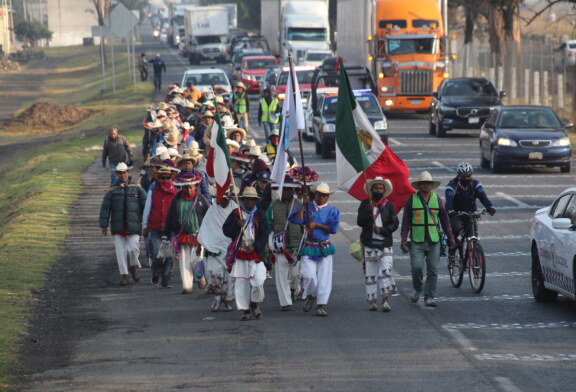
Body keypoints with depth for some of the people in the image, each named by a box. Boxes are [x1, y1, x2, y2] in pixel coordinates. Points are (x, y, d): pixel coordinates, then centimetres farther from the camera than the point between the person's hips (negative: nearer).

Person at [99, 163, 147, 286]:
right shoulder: (112, 191, 6)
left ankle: (134, 267, 19)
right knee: (121, 251, -1)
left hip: (133, 225, -1)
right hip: (118, 227, 1)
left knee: (133, 248, -11)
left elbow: (146, 205, 4)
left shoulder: (137, 188, 5)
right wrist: (104, 225, -4)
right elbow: (105, 208, 4)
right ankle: (124, 276, 5)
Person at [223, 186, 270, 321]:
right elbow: (226, 230, 2)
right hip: (240, 253, 1)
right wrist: (237, 225, -15)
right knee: (241, 283, 1)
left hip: (256, 253, -1)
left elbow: (264, 235, 1)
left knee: (258, 281, -11)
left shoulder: (260, 215, 4)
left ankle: (254, 304, 14)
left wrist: (254, 246, -14)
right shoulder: (235, 214, 6)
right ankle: (245, 310, 12)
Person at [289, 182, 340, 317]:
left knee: (324, 277, -2)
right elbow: (297, 220, -10)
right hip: (308, 248, 0)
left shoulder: (332, 210, 4)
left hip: (324, 248, 0)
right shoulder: (307, 207, 6)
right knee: (309, 275, -12)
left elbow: (333, 228, -7)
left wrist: (316, 225, -10)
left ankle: (321, 305, 4)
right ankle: (310, 296, 17)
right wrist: (304, 204, -12)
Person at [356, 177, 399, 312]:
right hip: (369, 243, 0)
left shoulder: (389, 206, 8)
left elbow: (395, 224, 3)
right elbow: (360, 222, -3)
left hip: (385, 244, 0)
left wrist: (382, 230, -12)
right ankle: (372, 301, 9)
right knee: (370, 273, 3)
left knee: (385, 270, -13)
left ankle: (385, 300, -12)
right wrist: (368, 211, -19)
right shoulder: (365, 204, 6)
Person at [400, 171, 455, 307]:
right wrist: (404, 238, -2)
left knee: (433, 270, 0)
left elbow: (444, 219, 14)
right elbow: (406, 220, 6)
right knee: (417, 267, -13)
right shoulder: (411, 200, 4)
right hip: (417, 240, -2)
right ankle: (417, 289, 14)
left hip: (434, 240, 2)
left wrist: (450, 237, 11)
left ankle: (429, 297, 6)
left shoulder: (437, 199, 9)